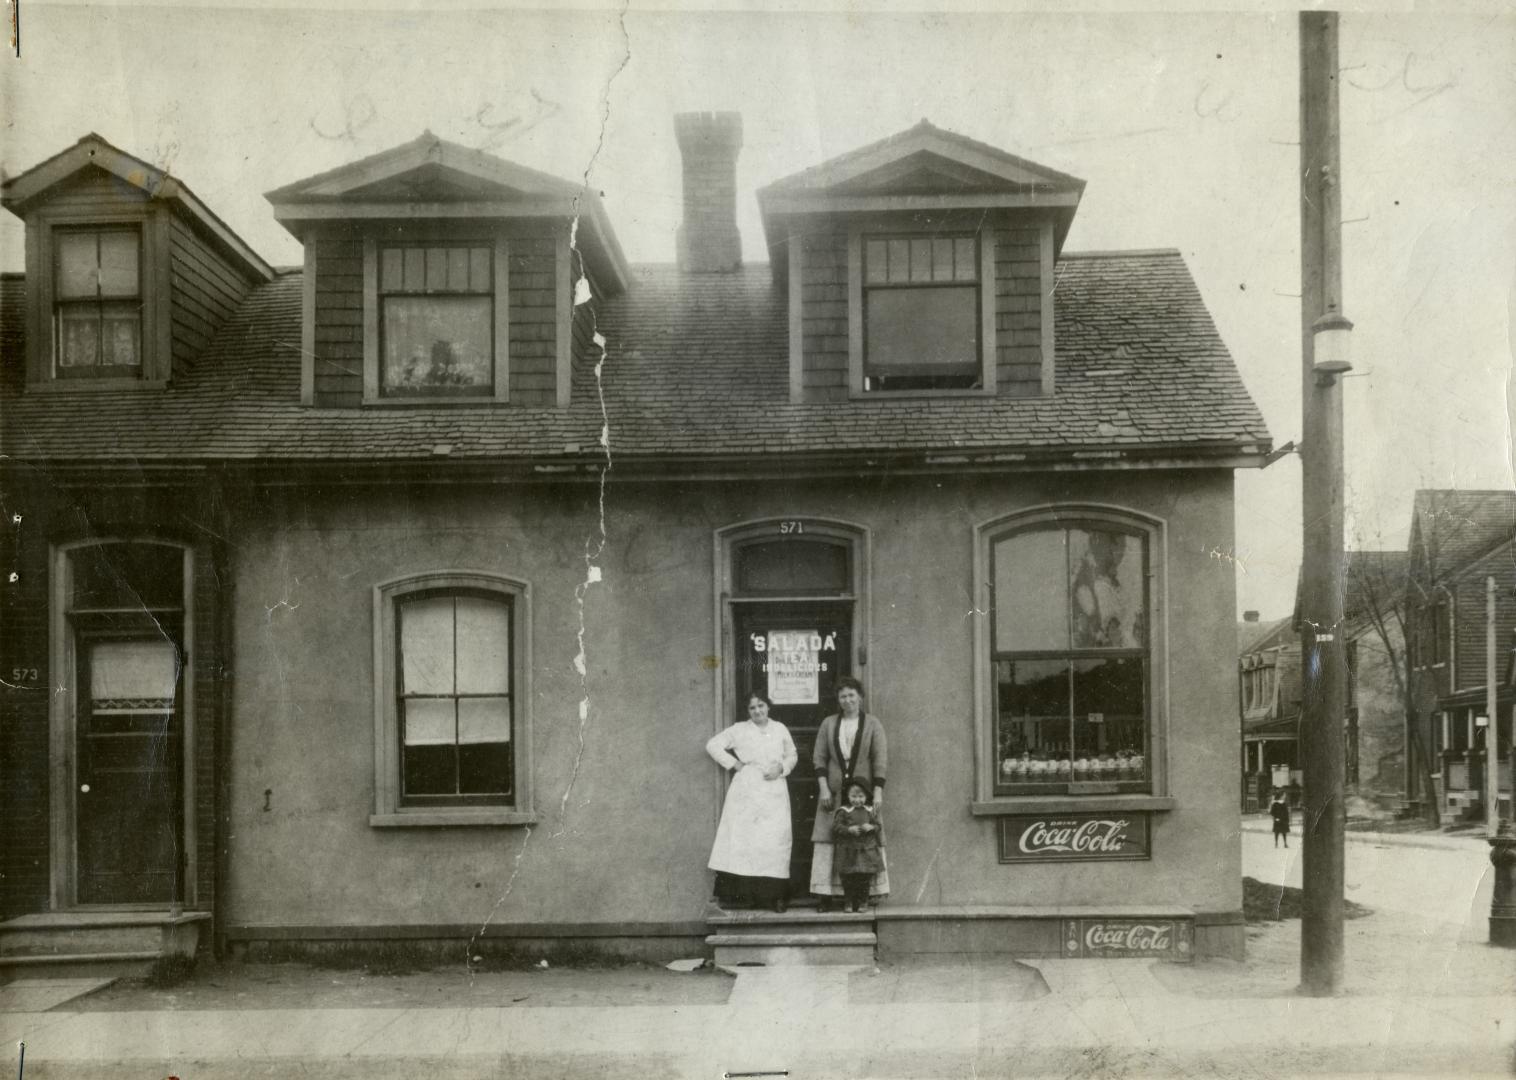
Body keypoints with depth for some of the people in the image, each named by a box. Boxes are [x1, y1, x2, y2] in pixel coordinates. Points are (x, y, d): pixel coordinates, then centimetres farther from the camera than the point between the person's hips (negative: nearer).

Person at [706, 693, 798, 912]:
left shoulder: (780, 729, 13)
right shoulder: (739, 730, 6)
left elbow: (792, 755, 19)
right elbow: (713, 745, 5)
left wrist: (781, 767, -1)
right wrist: (733, 764, -1)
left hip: (775, 793, 1)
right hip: (746, 791, -1)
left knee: (776, 839, -6)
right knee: (743, 837, -7)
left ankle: (776, 895, -4)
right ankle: (745, 892, -6)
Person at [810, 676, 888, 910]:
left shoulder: (872, 724, 5)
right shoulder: (828, 724, 10)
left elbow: (880, 760, 0)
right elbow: (819, 758, 8)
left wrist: (878, 793, -8)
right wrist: (824, 789, -3)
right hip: (834, 790, 1)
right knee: (827, 840, -6)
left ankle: (866, 893, -1)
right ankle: (826, 895, -6)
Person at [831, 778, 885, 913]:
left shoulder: (870, 811, 8)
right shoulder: (843, 811, -1)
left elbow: (879, 826, 8)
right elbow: (836, 827, -7)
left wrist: (871, 827, -13)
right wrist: (849, 829, -21)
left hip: (867, 850, 2)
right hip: (848, 852, -2)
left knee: (865, 877, 3)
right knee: (848, 878, -1)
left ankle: (862, 902, 14)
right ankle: (848, 902, 10)